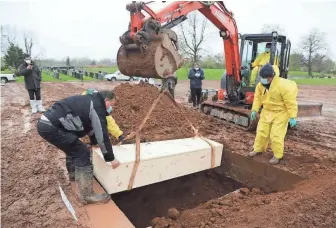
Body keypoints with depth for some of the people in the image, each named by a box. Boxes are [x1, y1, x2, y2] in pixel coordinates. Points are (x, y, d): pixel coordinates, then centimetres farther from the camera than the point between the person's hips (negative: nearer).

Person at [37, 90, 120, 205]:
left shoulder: (89, 102, 22)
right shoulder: (97, 107, -8)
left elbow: (89, 126, 36)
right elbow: (102, 134, -10)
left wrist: (94, 142, 48)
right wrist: (111, 158, -2)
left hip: (45, 122, 11)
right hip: (51, 127, -11)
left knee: (73, 147, 29)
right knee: (82, 153, -7)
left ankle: (74, 173, 47)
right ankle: (87, 195, -1)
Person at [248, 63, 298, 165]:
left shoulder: (282, 85, -28)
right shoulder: (260, 85, -8)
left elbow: (291, 102, -24)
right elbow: (257, 98, 3)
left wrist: (292, 117, -24)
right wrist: (254, 110, -2)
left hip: (280, 113, -6)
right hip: (267, 111, 6)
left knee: (276, 135, -5)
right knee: (261, 131, 11)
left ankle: (277, 155, 13)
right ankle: (258, 149, 30)